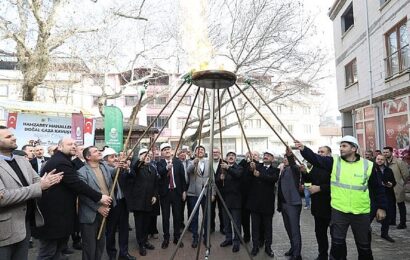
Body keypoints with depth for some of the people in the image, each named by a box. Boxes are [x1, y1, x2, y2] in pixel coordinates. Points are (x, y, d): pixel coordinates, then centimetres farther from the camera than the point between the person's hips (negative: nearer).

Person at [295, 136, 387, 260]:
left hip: (361, 213, 1)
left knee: (363, 244, 17)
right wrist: (303, 149, -29)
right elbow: (316, 159, -15)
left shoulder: (367, 165, -2)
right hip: (339, 211, 0)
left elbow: (377, 188, 7)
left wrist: (381, 207, 7)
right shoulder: (334, 161, -2)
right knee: (337, 243, 8)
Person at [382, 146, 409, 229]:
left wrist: (402, 183, -1)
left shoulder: (399, 162, -13)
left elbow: (406, 174, -9)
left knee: (401, 205, 5)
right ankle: (392, 220, 28)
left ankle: (403, 223, 14)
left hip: (398, 187, -5)